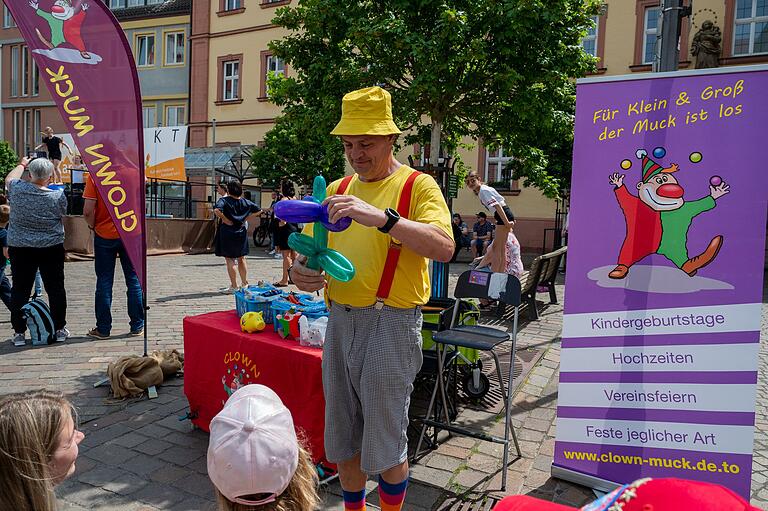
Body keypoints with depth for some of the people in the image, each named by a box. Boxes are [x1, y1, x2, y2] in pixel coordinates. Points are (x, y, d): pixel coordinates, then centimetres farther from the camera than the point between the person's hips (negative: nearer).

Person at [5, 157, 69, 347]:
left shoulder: (17, 189, -7)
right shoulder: (58, 195, -13)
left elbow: (9, 178, 16)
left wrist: (22, 164, 32)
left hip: (20, 248, 1)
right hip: (52, 248, -1)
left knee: (20, 290, 8)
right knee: (55, 288, 8)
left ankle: (19, 333, 12)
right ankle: (59, 329, 15)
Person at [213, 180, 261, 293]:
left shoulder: (224, 200, -11)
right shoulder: (245, 202, 4)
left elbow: (216, 210, -30)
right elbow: (259, 210, 11)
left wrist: (224, 219, -17)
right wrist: (246, 218, 8)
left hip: (227, 232, -5)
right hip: (241, 232, 5)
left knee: (230, 260, 1)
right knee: (241, 259, 16)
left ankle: (234, 286, 2)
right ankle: (245, 283, 22)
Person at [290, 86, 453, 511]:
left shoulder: (417, 186, -5)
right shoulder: (337, 190, 12)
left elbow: (443, 248, -21)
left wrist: (381, 217, -32)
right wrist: (300, 271, -8)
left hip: (390, 321, -6)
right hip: (339, 321, 6)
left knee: (385, 444, 4)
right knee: (343, 436, 17)